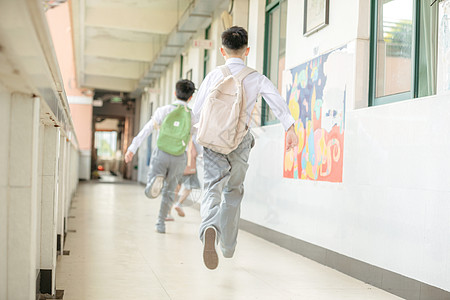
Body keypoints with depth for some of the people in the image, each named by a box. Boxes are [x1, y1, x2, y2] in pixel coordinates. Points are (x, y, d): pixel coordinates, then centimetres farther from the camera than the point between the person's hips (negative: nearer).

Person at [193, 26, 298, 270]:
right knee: (233, 193, 19)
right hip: (240, 141, 1)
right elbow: (277, 100, -13)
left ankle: (210, 227, -42)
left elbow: (197, 111, 5)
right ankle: (228, 246, 29)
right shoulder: (256, 78, 4)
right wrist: (290, 127, -20)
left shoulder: (214, 75, 4)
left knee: (213, 189, -10)